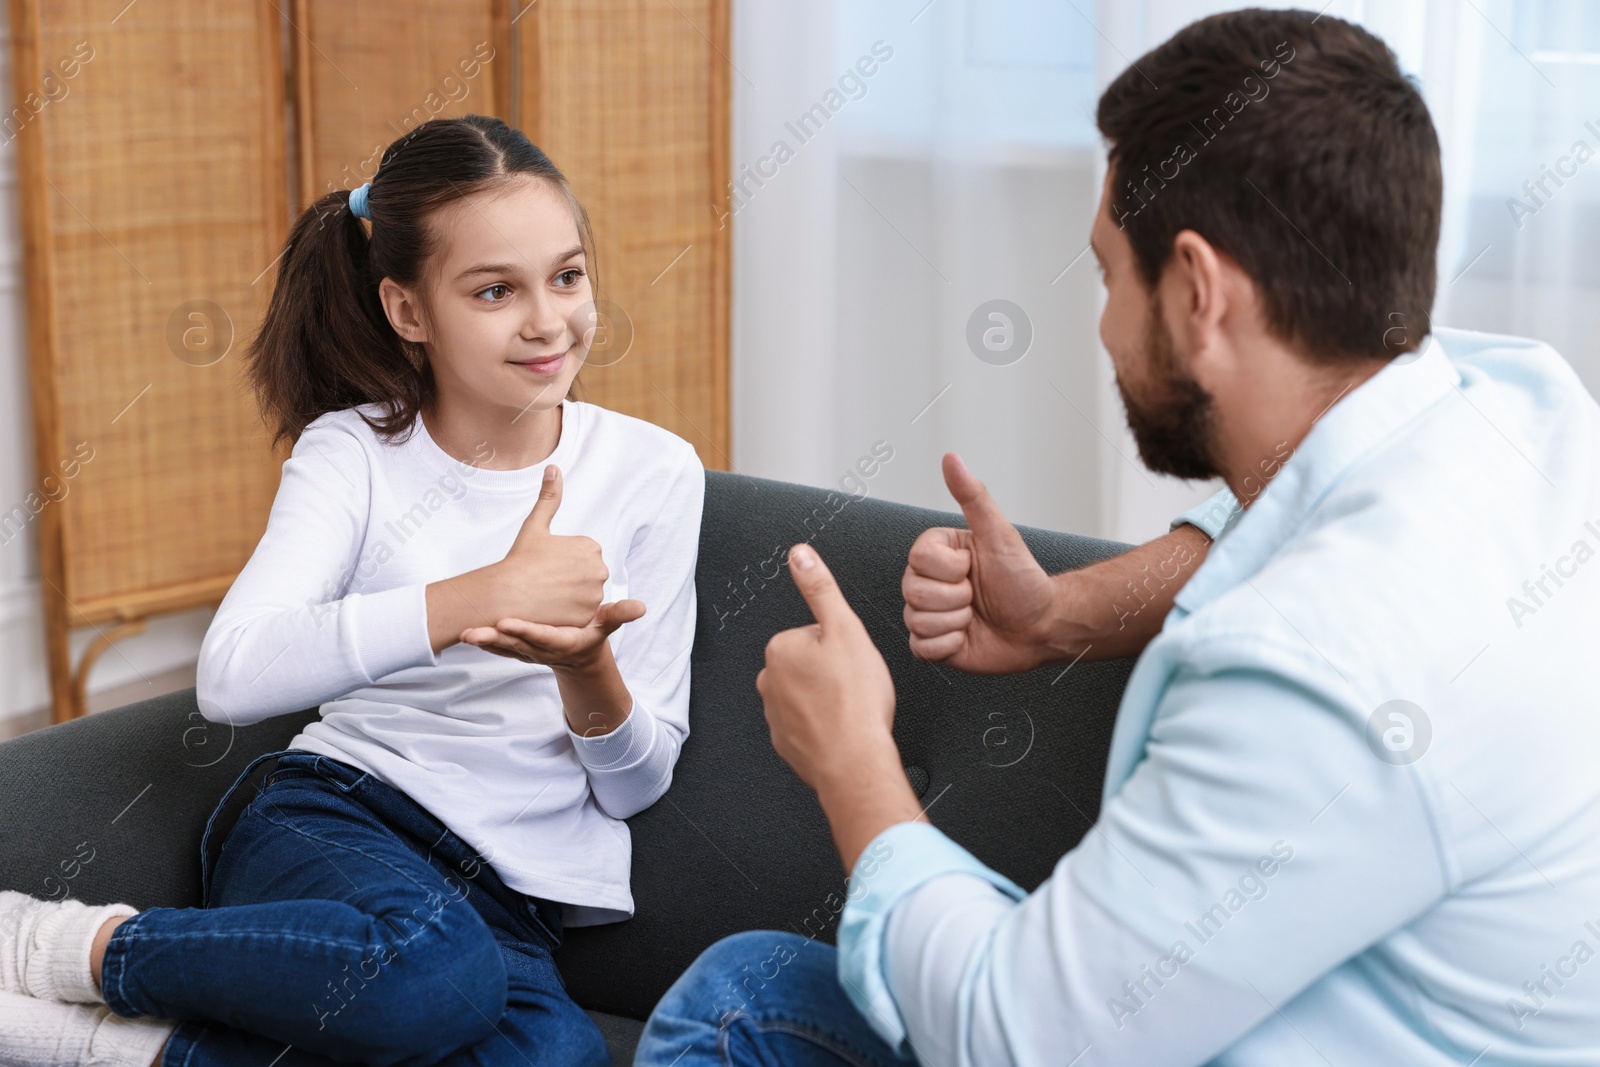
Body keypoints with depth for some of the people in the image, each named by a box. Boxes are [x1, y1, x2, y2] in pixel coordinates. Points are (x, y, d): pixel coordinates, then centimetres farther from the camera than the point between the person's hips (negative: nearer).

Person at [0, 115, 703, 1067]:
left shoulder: (653, 472, 3)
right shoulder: (354, 451, 0)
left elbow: (639, 782, 6)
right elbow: (232, 676, -18)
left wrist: (586, 668, -16)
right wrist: (480, 597, -25)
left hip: (508, 896, 2)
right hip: (334, 819, -2)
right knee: (432, 967, -39)